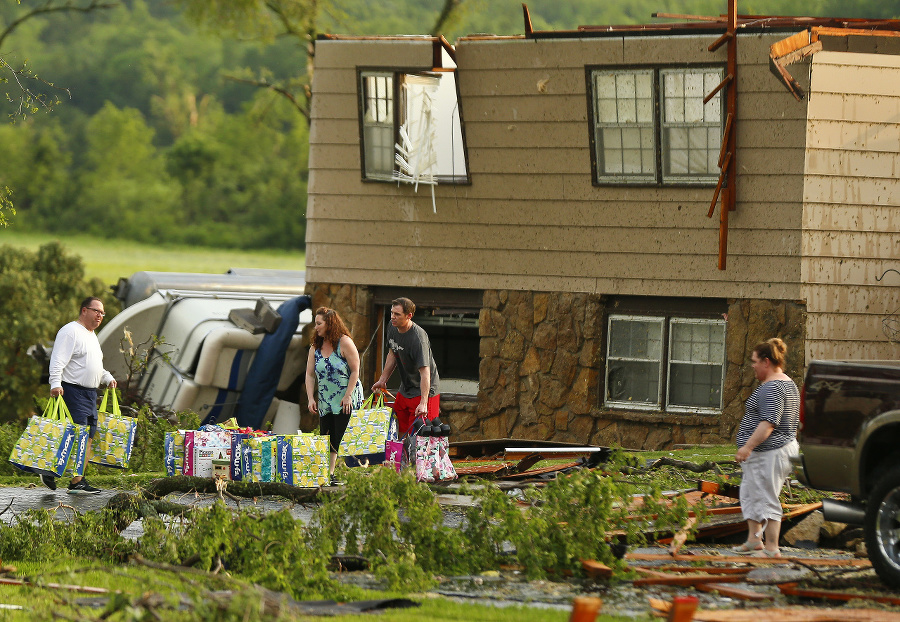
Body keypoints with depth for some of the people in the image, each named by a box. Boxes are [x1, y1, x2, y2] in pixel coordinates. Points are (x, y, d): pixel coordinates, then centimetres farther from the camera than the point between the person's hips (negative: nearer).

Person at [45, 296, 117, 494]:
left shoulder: (91, 335, 22)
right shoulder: (71, 332, -9)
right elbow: (58, 361, -18)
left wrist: (107, 378, 19)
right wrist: (55, 383, -29)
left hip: (90, 393, 10)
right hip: (73, 390, -10)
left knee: (88, 437, 6)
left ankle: (79, 480, 7)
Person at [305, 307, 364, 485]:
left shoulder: (344, 343, -10)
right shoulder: (315, 347, 7)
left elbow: (355, 371, -10)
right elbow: (310, 375, 9)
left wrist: (348, 395, -15)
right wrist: (311, 398, -2)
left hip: (347, 401, -6)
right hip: (325, 402, 6)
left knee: (342, 440, -9)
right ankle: (327, 474, 4)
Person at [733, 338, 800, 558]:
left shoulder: (771, 388, -19)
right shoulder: (789, 384, 15)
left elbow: (769, 423, -27)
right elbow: (794, 422, 22)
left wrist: (748, 446, -30)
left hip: (768, 453, -11)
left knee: (766, 499, -6)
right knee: (750, 494, 18)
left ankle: (771, 548, -2)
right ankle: (753, 540, 23)